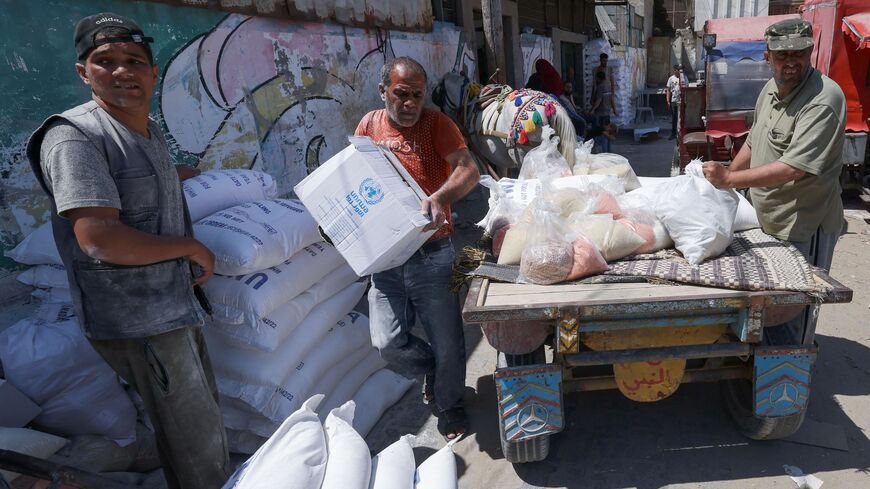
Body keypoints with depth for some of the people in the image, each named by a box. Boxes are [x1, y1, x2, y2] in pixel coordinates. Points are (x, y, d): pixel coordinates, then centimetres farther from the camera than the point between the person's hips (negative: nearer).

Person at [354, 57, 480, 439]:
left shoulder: (436, 123, -4)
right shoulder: (369, 126, 6)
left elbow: (469, 170, -18)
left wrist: (439, 198, -36)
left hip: (431, 254, -3)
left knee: (446, 340, 6)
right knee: (388, 343, 1)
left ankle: (449, 401, 36)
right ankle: (431, 369, 34)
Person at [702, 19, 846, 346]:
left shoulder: (823, 99, -22)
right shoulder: (771, 89, 5)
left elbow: (794, 168, -30)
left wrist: (729, 179, -30)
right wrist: (721, 181, 13)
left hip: (802, 227, -8)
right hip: (767, 220, 9)